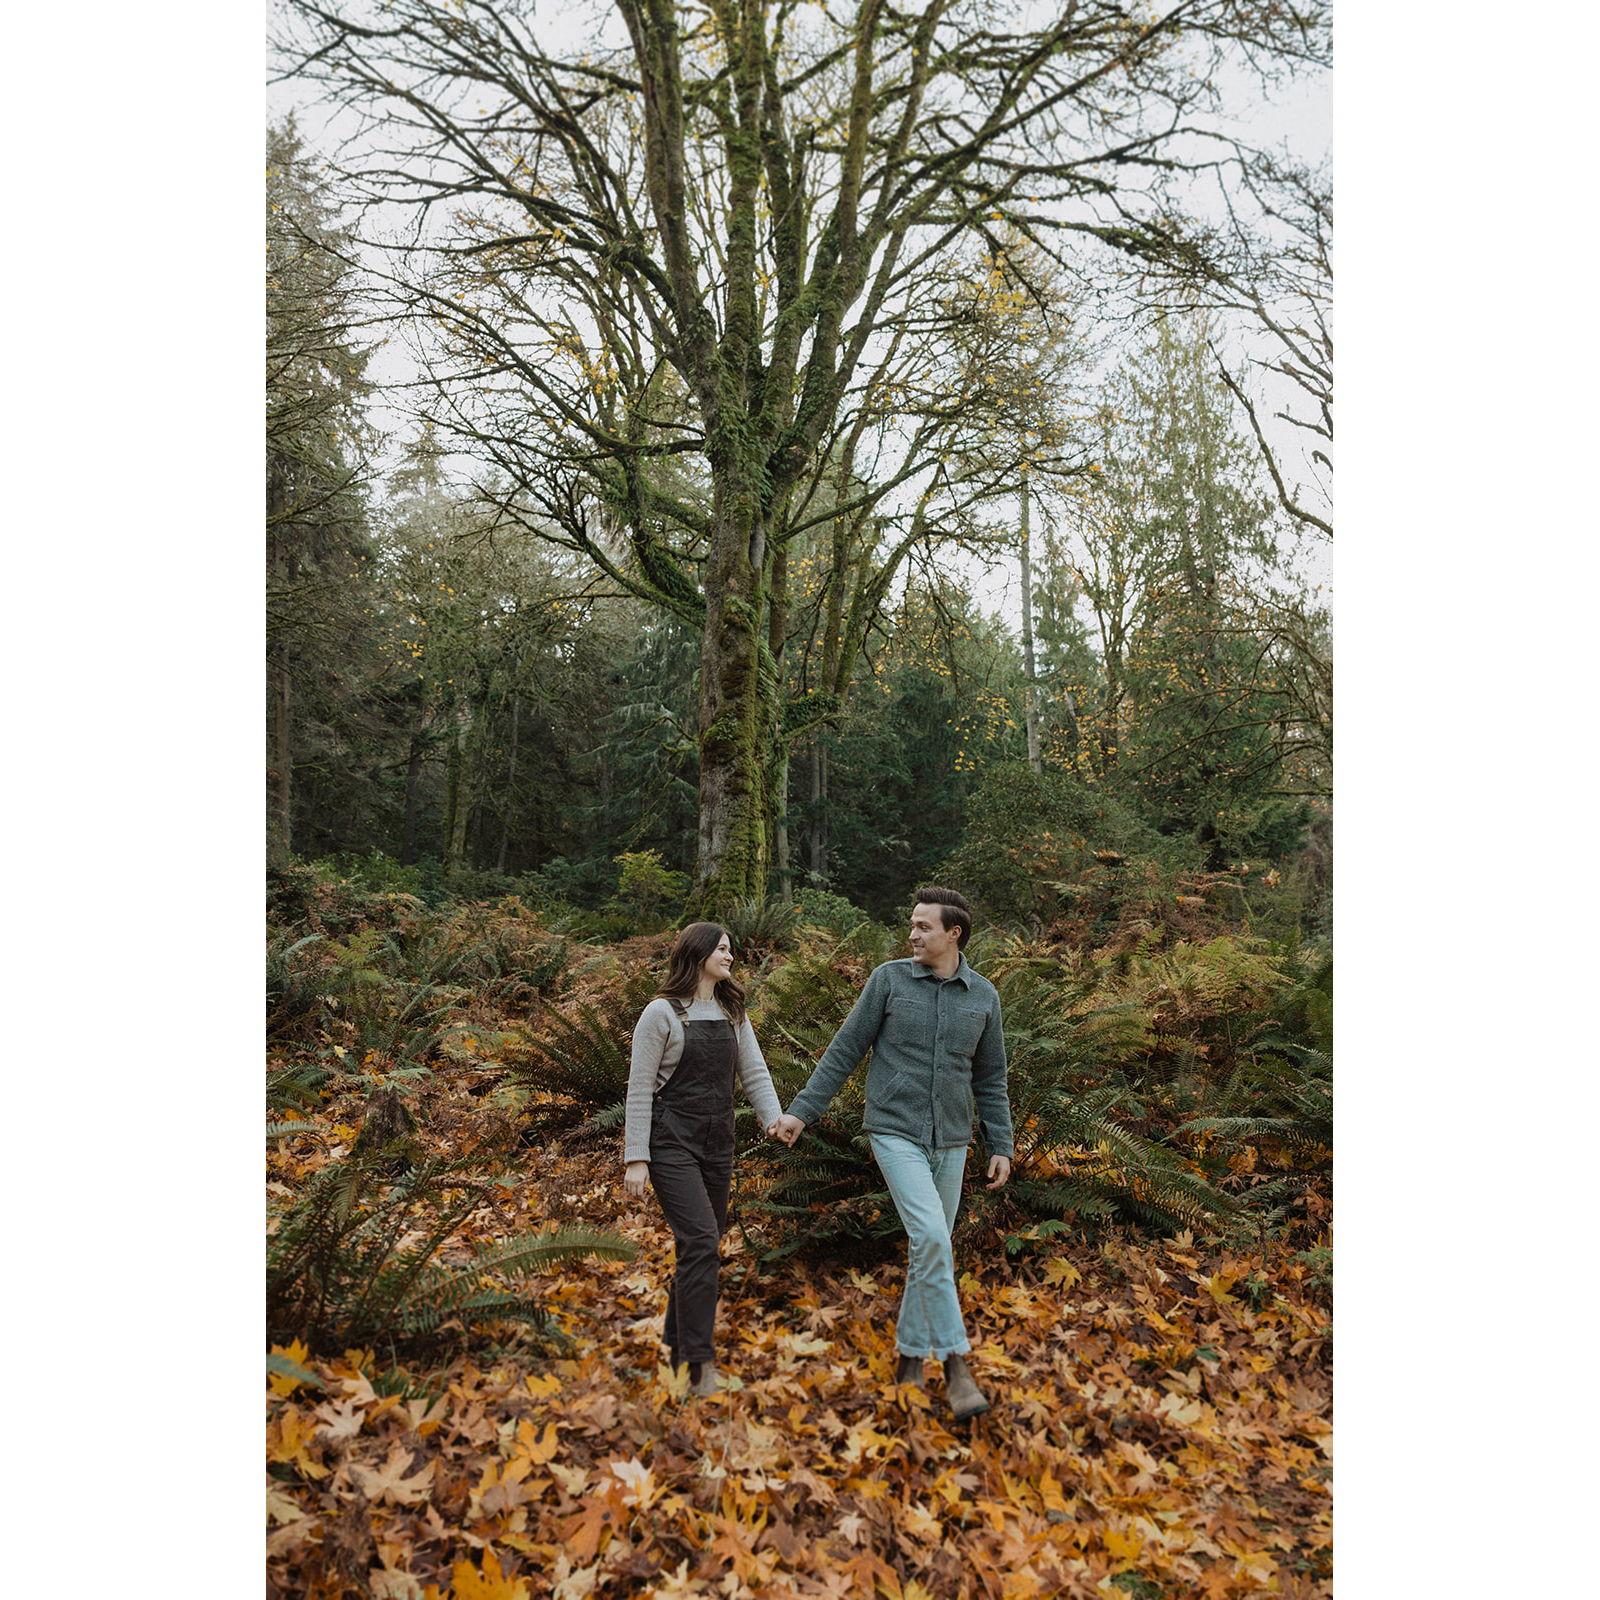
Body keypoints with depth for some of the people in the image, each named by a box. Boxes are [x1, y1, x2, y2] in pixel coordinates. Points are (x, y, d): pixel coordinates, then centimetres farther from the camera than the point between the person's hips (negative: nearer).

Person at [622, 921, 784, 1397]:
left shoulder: (732, 1013, 9)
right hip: (672, 1143, -6)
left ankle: (678, 1345, 29)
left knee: (702, 1246, 12)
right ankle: (700, 1362, -7)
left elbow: (755, 1073, 5)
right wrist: (636, 1159, -12)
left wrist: (775, 1120, -13)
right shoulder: (662, 1013, -9)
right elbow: (639, 1089, -9)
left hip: (718, 1143, 6)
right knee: (700, 1241, -15)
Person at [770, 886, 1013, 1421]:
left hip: (950, 1142, 4)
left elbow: (990, 1078, 10)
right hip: (895, 1134, -3)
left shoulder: (983, 995, 2)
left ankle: (911, 1354, 28)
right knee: (931, 1237, -18)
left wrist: (1001, 1146, 7)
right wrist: (801, 1111, -5)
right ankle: (955, 1361, -7)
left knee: (930, 1250, 11)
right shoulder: (889, 979, -5)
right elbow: (844, 1051, -2)